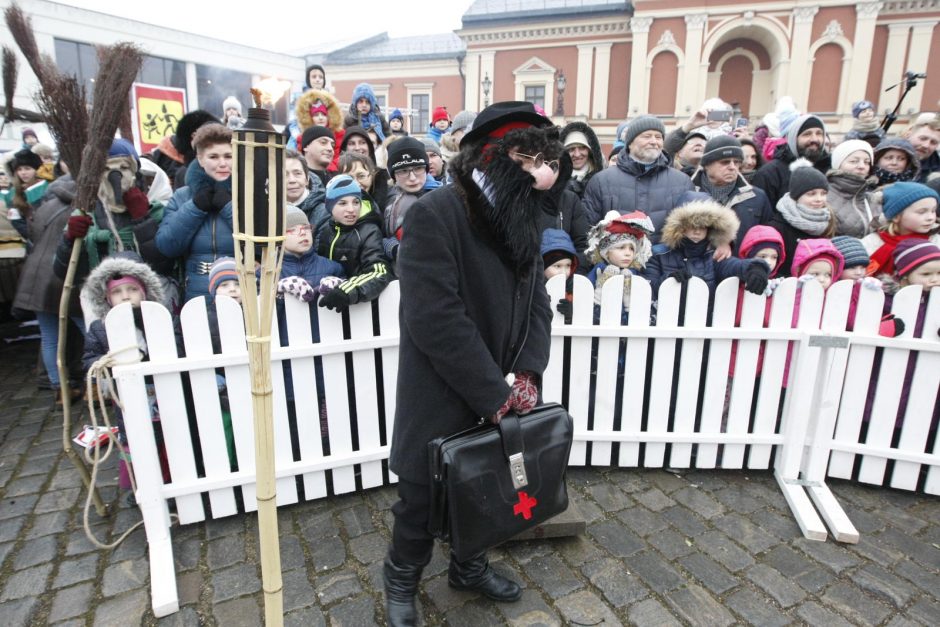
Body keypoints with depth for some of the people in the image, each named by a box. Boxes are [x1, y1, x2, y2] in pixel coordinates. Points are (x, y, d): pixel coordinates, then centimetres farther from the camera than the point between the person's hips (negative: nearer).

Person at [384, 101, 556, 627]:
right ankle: (402, 581, 42)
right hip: (443, 399, -6)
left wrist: (528, 371, -10)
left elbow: (536, 300, 5)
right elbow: (435, 317, -26)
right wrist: (493, 393, -21)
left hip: (499, 394, 6)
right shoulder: (435, 214, -20)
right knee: (424, 496, 13)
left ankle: (469, 567, 50)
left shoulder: (522, 217, 4)